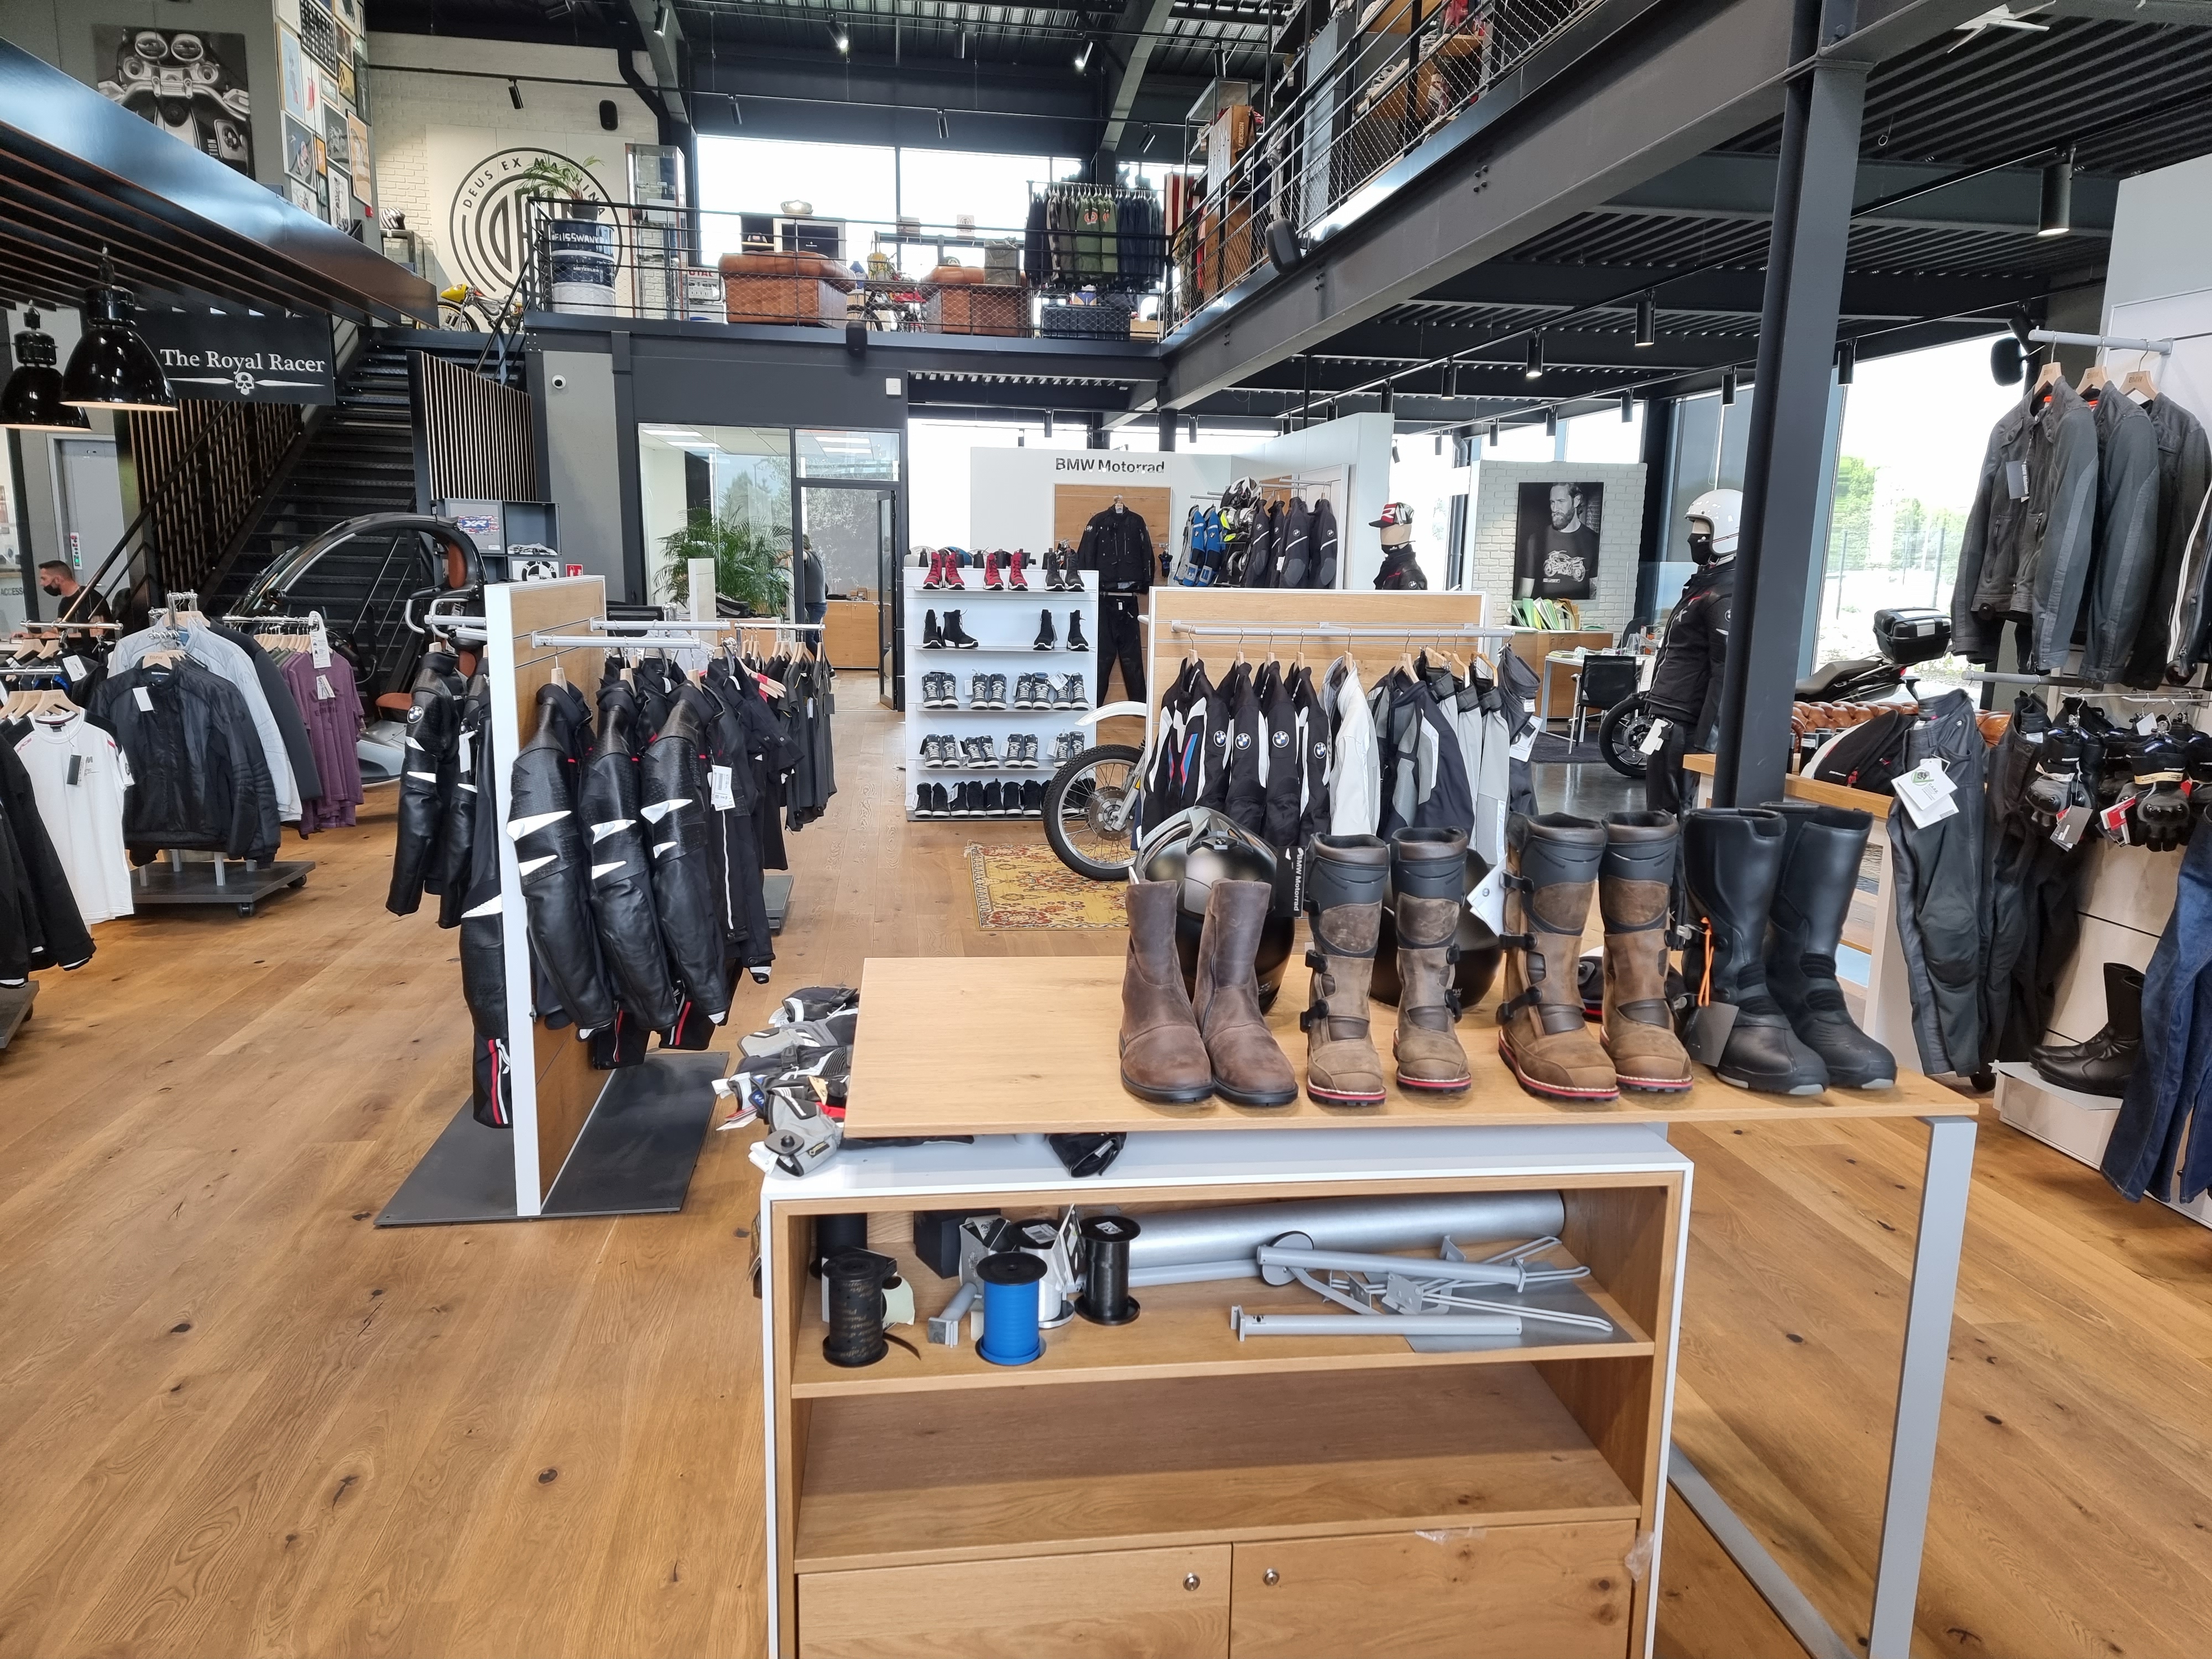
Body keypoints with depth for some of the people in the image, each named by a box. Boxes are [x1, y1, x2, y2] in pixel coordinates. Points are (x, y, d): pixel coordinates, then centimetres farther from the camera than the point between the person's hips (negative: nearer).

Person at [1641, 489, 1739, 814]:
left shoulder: (1726, 596, -17)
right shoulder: (1706, 582, 16)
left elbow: (1726, 674, -22)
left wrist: (1702, 741, -24)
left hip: (1685, 725, -10)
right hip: (1670, 717, 10)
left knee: (1669, 814, -6)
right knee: (1661, 810, 15)